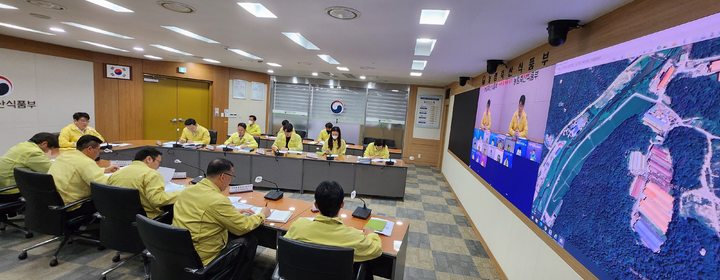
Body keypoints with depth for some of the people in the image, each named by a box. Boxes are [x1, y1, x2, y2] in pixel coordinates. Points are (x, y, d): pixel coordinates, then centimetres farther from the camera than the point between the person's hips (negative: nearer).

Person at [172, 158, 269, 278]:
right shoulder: (218, 200, -27)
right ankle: (235, 276, 28)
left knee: (229, 232, 24)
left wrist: (235, 212, 13)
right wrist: (262, 215, 2)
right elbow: (244, 227, -15)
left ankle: (229, 271, 36)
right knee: (250, 241, 8)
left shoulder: (187, 190, -3)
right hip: (203, 261, -8)